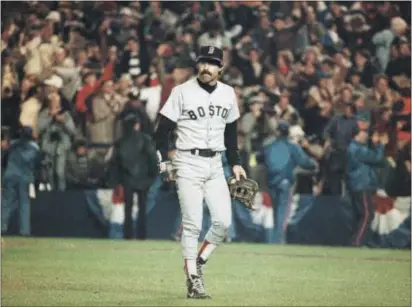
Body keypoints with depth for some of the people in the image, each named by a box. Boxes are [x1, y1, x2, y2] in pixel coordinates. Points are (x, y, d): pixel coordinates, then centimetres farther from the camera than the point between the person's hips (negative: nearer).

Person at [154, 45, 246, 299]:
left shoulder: (228, 94, 7)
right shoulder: (182, 92, -6)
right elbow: (163, 128, -5)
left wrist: (235, 163, 14)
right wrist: (163, 160, -14)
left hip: (215, 164, 4)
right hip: (188, 163, -4)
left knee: (223, 222, -4)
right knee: (192, 224, -7)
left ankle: (198, 262, 16)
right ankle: (193, 279, 0)